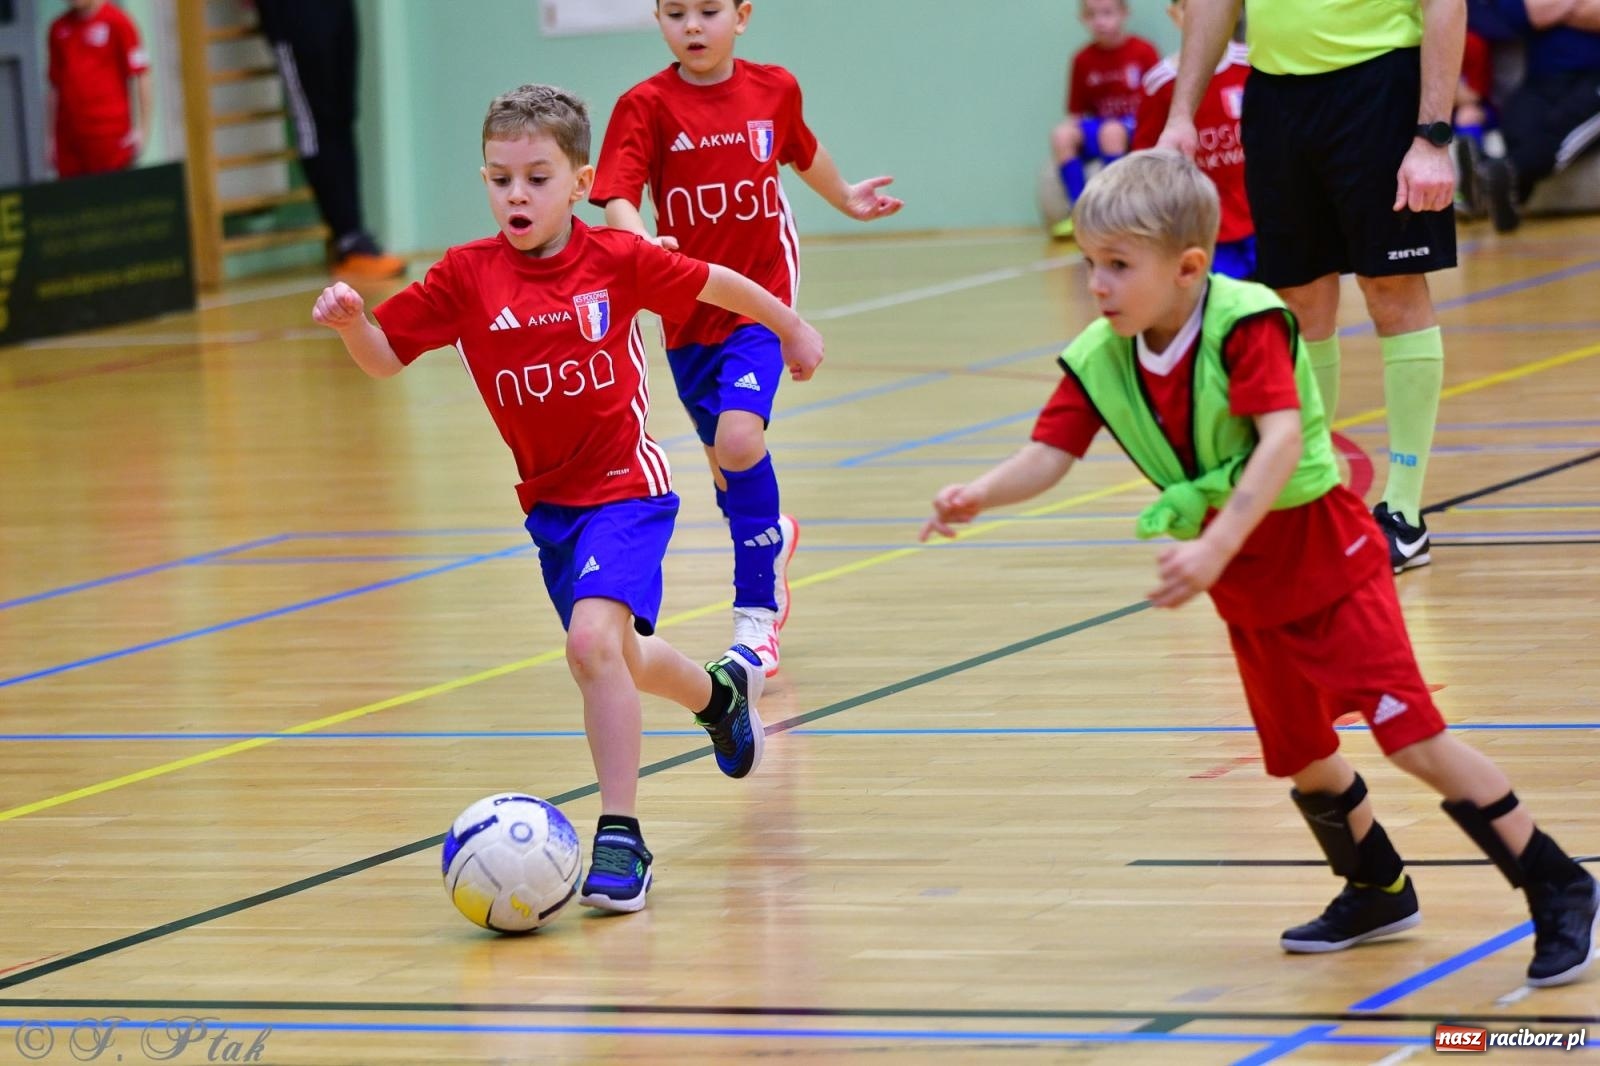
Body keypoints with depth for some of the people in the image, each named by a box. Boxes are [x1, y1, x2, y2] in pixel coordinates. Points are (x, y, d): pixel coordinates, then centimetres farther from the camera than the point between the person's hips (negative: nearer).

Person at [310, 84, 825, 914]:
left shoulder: (617, 260, -13)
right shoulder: (468, 276, -8)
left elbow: (714, 284, 3)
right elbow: (384, 356, -6)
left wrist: (791, 328, 17)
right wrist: (349, 322, -28)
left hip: (625, 487, -5)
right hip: (547, 500, 5)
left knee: (593, 640, -25)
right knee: (616, 658, 19)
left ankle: (619, 838, -18)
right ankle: (720, 691, 54)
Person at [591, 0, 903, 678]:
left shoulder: (775, 90, -1)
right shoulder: (647, 105, -9)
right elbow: (618, 198, -20)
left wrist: (845, 198, 38)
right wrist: (641, 240, -41)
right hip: (689, 312, 1)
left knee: (739, 439, -22)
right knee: (727, 465, 16)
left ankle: (756, 615, -10)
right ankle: (773, 538, 50)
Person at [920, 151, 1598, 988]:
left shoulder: (1245, 324, -25)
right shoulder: (1099, 361, -7)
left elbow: (1282, 439, -35)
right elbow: (1048, 455, -11)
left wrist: (1216, 547, -45)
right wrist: (979, 497, -33)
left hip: (1327, 558, -6)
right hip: (1249, 595, 6)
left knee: (1412, 737, -11)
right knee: (1301, 760, 15)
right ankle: (1378, 892, 40)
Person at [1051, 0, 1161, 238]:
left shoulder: (1143, 51, -4)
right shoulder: (1083, 60, 5)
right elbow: (1076, 113, 11)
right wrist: (1073, 127, -9)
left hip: (1137, 129, -4)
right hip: (1098, 126, 4)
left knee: (1112, 131, -37)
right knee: (1061, 135, -24)